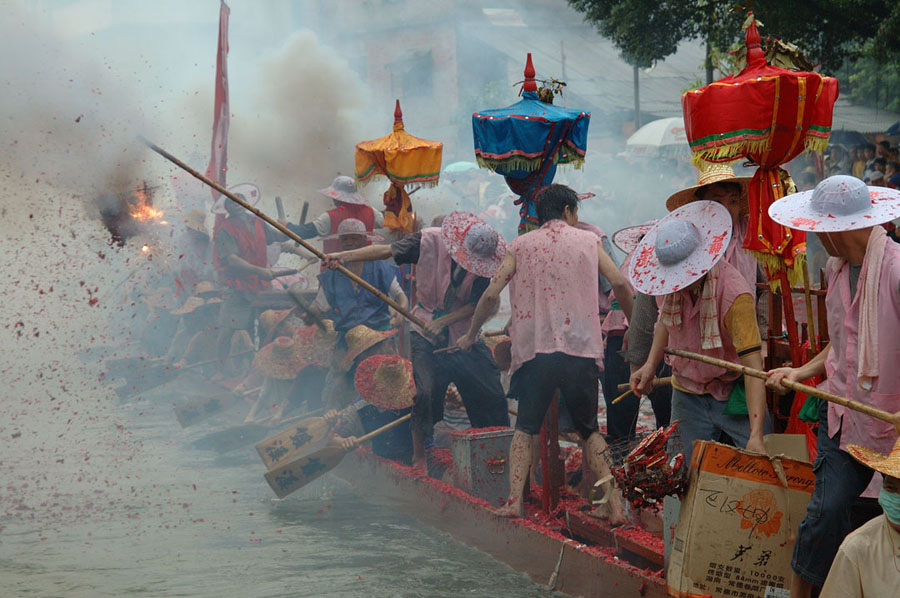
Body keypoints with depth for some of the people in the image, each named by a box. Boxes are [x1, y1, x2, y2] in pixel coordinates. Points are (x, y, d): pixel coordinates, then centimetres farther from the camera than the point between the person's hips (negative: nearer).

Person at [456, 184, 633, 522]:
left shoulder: (520, 246, 11)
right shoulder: (589, 241, 11)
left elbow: (491, 295, 3)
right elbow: (620, 284, 1)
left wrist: (471, 336, 16)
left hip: (534, 350, 0)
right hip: (581, 349, 0)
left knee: (525, 429, 10)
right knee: (589, 430, 12)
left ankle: (514, 501, -7)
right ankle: (614, 504, 0)